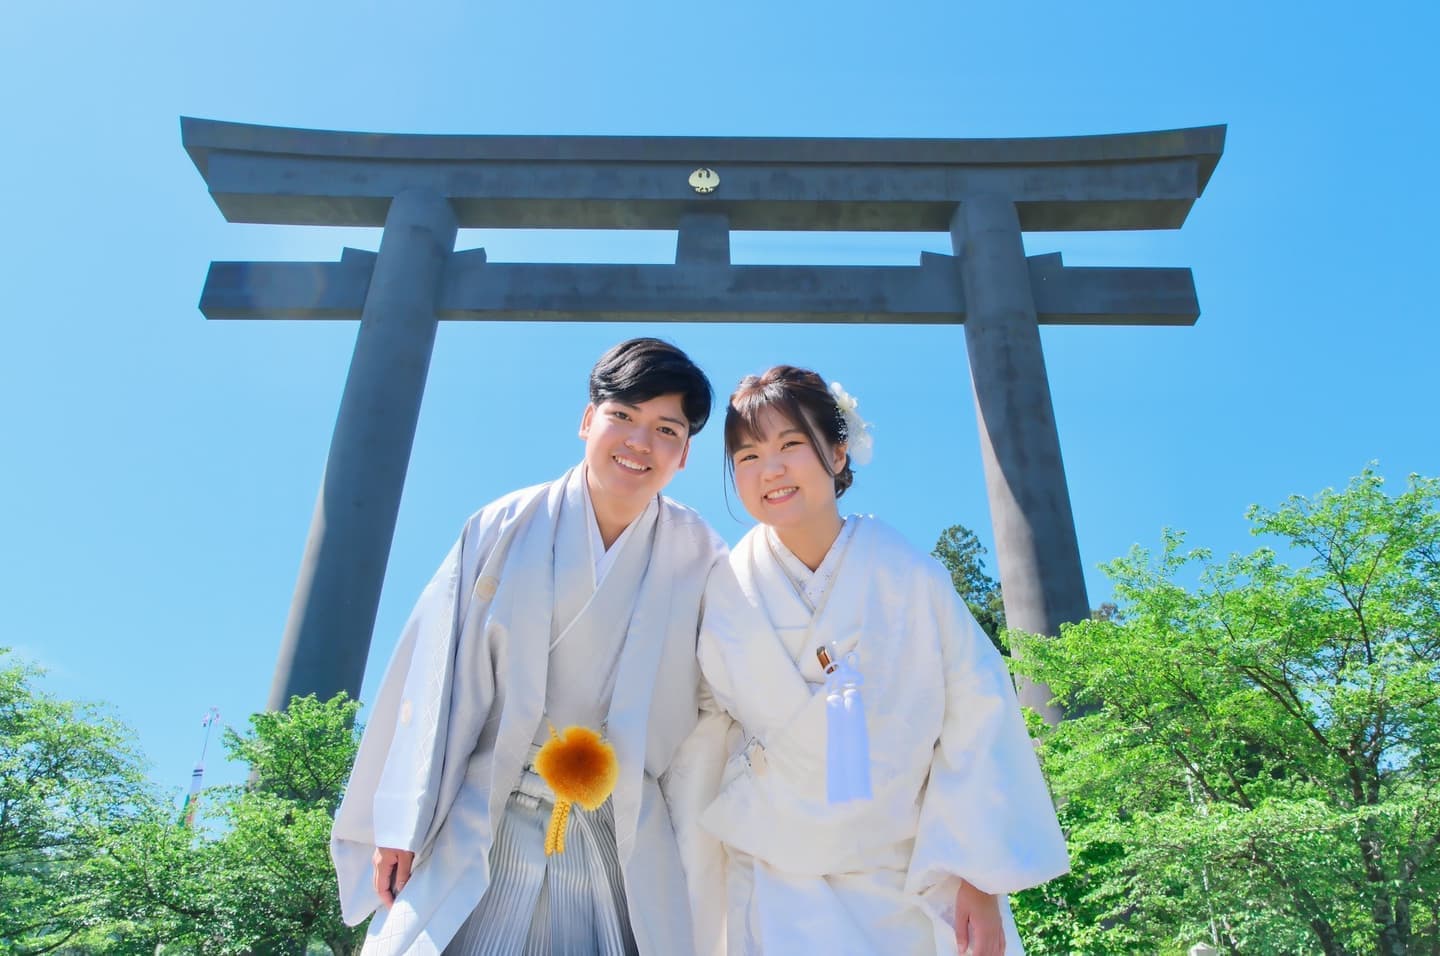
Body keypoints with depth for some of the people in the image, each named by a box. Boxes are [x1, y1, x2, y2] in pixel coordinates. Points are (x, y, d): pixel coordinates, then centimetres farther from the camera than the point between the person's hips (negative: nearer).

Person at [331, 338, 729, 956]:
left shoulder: (697, 560, -3)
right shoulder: (504, 530, -3)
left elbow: (708, 718, -1)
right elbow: (439, 679, -1)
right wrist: (400, 826, -1)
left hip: (626, 846, 1)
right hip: (480, 831, 0)